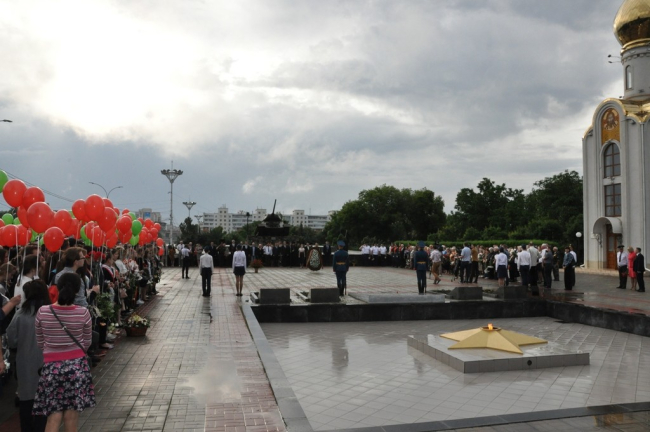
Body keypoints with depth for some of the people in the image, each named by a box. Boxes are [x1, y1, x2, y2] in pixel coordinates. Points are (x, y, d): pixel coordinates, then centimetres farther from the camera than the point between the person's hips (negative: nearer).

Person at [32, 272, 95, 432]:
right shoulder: (83, 313, -10)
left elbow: (40, 343, 5)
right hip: (77, 365, 0)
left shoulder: (42, 312, -8)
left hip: (51, 366, 1)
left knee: (54, 418, 8)